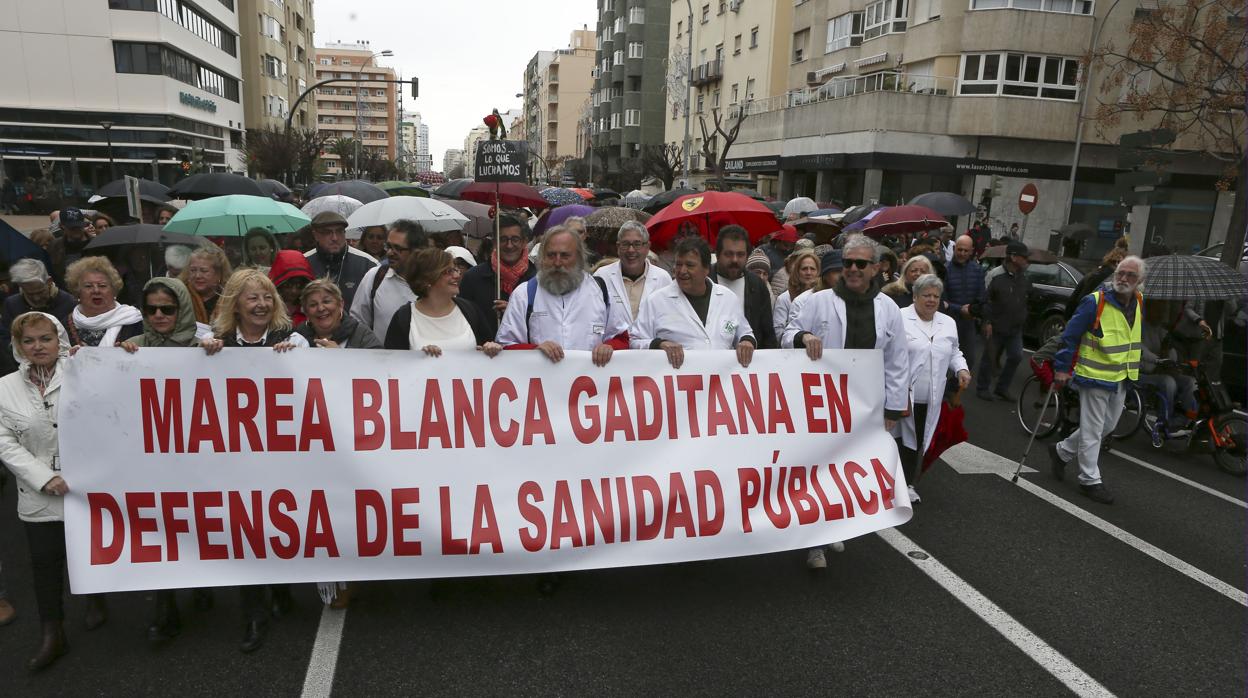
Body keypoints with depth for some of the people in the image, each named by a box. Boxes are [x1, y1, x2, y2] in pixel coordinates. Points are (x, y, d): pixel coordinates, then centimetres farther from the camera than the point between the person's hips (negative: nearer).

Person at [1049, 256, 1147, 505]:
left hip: (1122, 379, 8)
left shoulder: (1139, 302, 4)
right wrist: (1062, 368, -14)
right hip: (1095, 376, -8)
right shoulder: (1095, 302, -18)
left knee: (1107, 426, 19)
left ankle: (1062, 451, 34)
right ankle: (1090, 480, 12)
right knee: (1093, 430, 1)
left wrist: (1133, 367, 23)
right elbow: (1070, 335, -15)